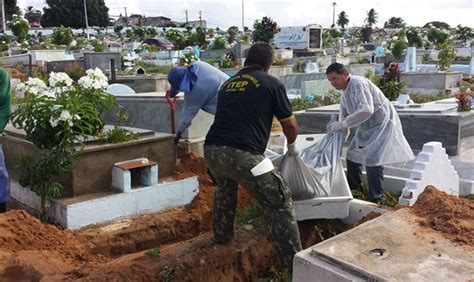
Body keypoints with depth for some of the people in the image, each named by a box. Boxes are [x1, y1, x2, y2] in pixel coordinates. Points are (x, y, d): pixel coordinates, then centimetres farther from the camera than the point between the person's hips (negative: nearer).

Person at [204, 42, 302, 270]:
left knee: (224, 190, 36)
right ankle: (292, 261, 7)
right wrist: (292, 146, 35)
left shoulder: (228, 83, 22)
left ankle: (221, 237, 49)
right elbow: (290, 125, 13)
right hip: (242, 155, -6)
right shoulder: (271, 83, 7)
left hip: (212, 150, 6)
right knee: (279, 203, 7)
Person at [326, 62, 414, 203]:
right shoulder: (345, 90, 5)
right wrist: (341, 130, 0)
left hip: (382, 124, -10)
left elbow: (366, 110, -39)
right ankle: (354, 188, 35)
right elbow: (344, 112, 16)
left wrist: (343, 124, -35)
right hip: (366, 128, 10)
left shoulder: (358, 84, -26)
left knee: (372, 160, -20)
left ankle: (377, 198, -8)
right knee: (352, 154, 17)